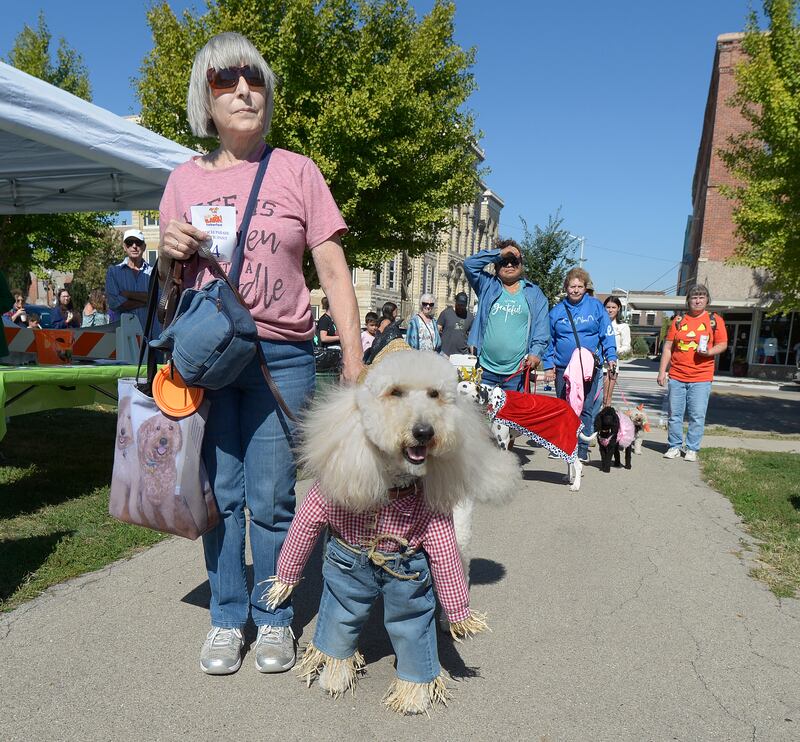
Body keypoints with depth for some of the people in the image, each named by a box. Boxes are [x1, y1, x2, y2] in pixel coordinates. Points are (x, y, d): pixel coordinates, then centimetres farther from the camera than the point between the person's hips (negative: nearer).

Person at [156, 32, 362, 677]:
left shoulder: (297, 171, 4)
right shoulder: (185, 179, 11)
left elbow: (334, 272, -1)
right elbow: (167, 282, 18)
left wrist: (354, 359, -10)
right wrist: (169, 253, -6)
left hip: (282, 357, -2)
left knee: (272, 497, 1)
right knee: (219, 492, 7)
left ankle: (274, 619, 21)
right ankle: (228, 618, 25)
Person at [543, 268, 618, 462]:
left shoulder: (595, 306, 3)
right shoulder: (557, 311, 8)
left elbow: (607, 334, 3)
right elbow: (549, 341, 10)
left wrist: (611, 357, -7)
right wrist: (549, 366, 5)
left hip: (590, 366, -2)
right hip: (563, 367, 2)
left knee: (586, 408, -3)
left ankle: (582, 448, 5)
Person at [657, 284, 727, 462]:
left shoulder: (715, 320, 4)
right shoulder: (679, 320, 8)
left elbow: (722, 344, 6)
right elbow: (667, 347, 7)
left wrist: (709, 351, -16)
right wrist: (662, 371, 3)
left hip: (701, 378, -2)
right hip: (676, 377, 2)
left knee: (697, 416, -1)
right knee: (674, 414, 7)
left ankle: (692, 449, 11)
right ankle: (674, 447, 19)